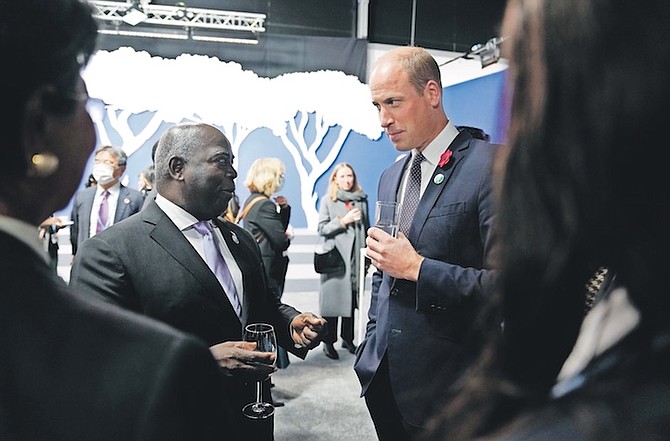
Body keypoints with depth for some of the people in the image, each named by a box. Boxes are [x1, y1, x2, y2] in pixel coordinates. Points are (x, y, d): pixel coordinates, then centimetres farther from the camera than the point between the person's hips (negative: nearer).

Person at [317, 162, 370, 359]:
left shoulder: (361, 199, 9)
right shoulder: (327, 200, 2)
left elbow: (366, 229, 13)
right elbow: (321, 229, -3)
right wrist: (343, 220, -14)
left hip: (355, 257, 3)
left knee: (353, 298, 8)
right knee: (333, 299, -1)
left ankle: (347, 338, 22)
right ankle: (328, 341, 9)